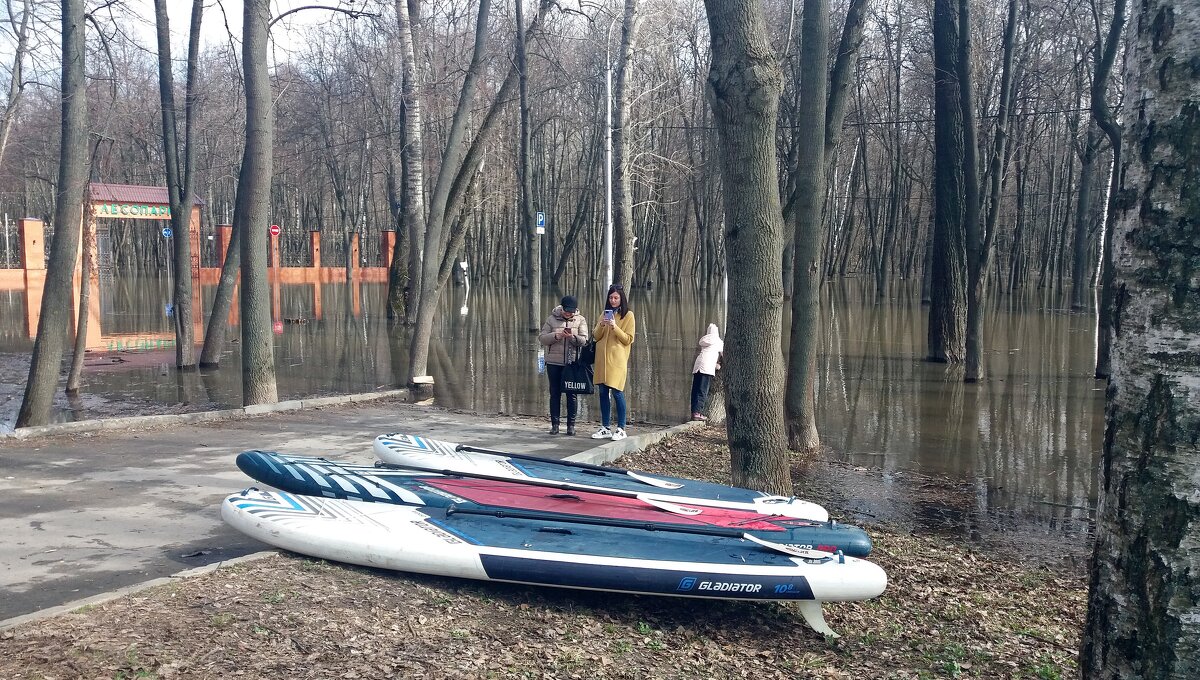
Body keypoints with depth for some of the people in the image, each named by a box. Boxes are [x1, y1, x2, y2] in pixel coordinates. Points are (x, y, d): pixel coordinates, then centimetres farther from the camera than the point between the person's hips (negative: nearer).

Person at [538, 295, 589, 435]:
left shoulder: (580, 320, 2)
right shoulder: (551, 319, 3)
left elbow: (584, 340, -7)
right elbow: (542, 338, -1)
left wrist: (572, 337, -27)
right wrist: (556, 336, -18)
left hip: (573, 363, 0)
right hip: (554, 362, 1)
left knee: (572, 394, 3)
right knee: (555, 393, 5)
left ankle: (571, 425, 10)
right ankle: (555, 424, 12)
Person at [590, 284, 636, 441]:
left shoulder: (628, 315, 1)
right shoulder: (604, 314, 17)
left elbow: (628, 339, -3)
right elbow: (596, 337, 14)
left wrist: (615, 327, -15)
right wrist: (601, 325, -5)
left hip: (617, 359, -5)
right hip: (602, 358, 5)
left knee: (617, 392, -7)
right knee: (603, 392, 5)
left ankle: (621, 429, 0)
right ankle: (605, 428, 12)